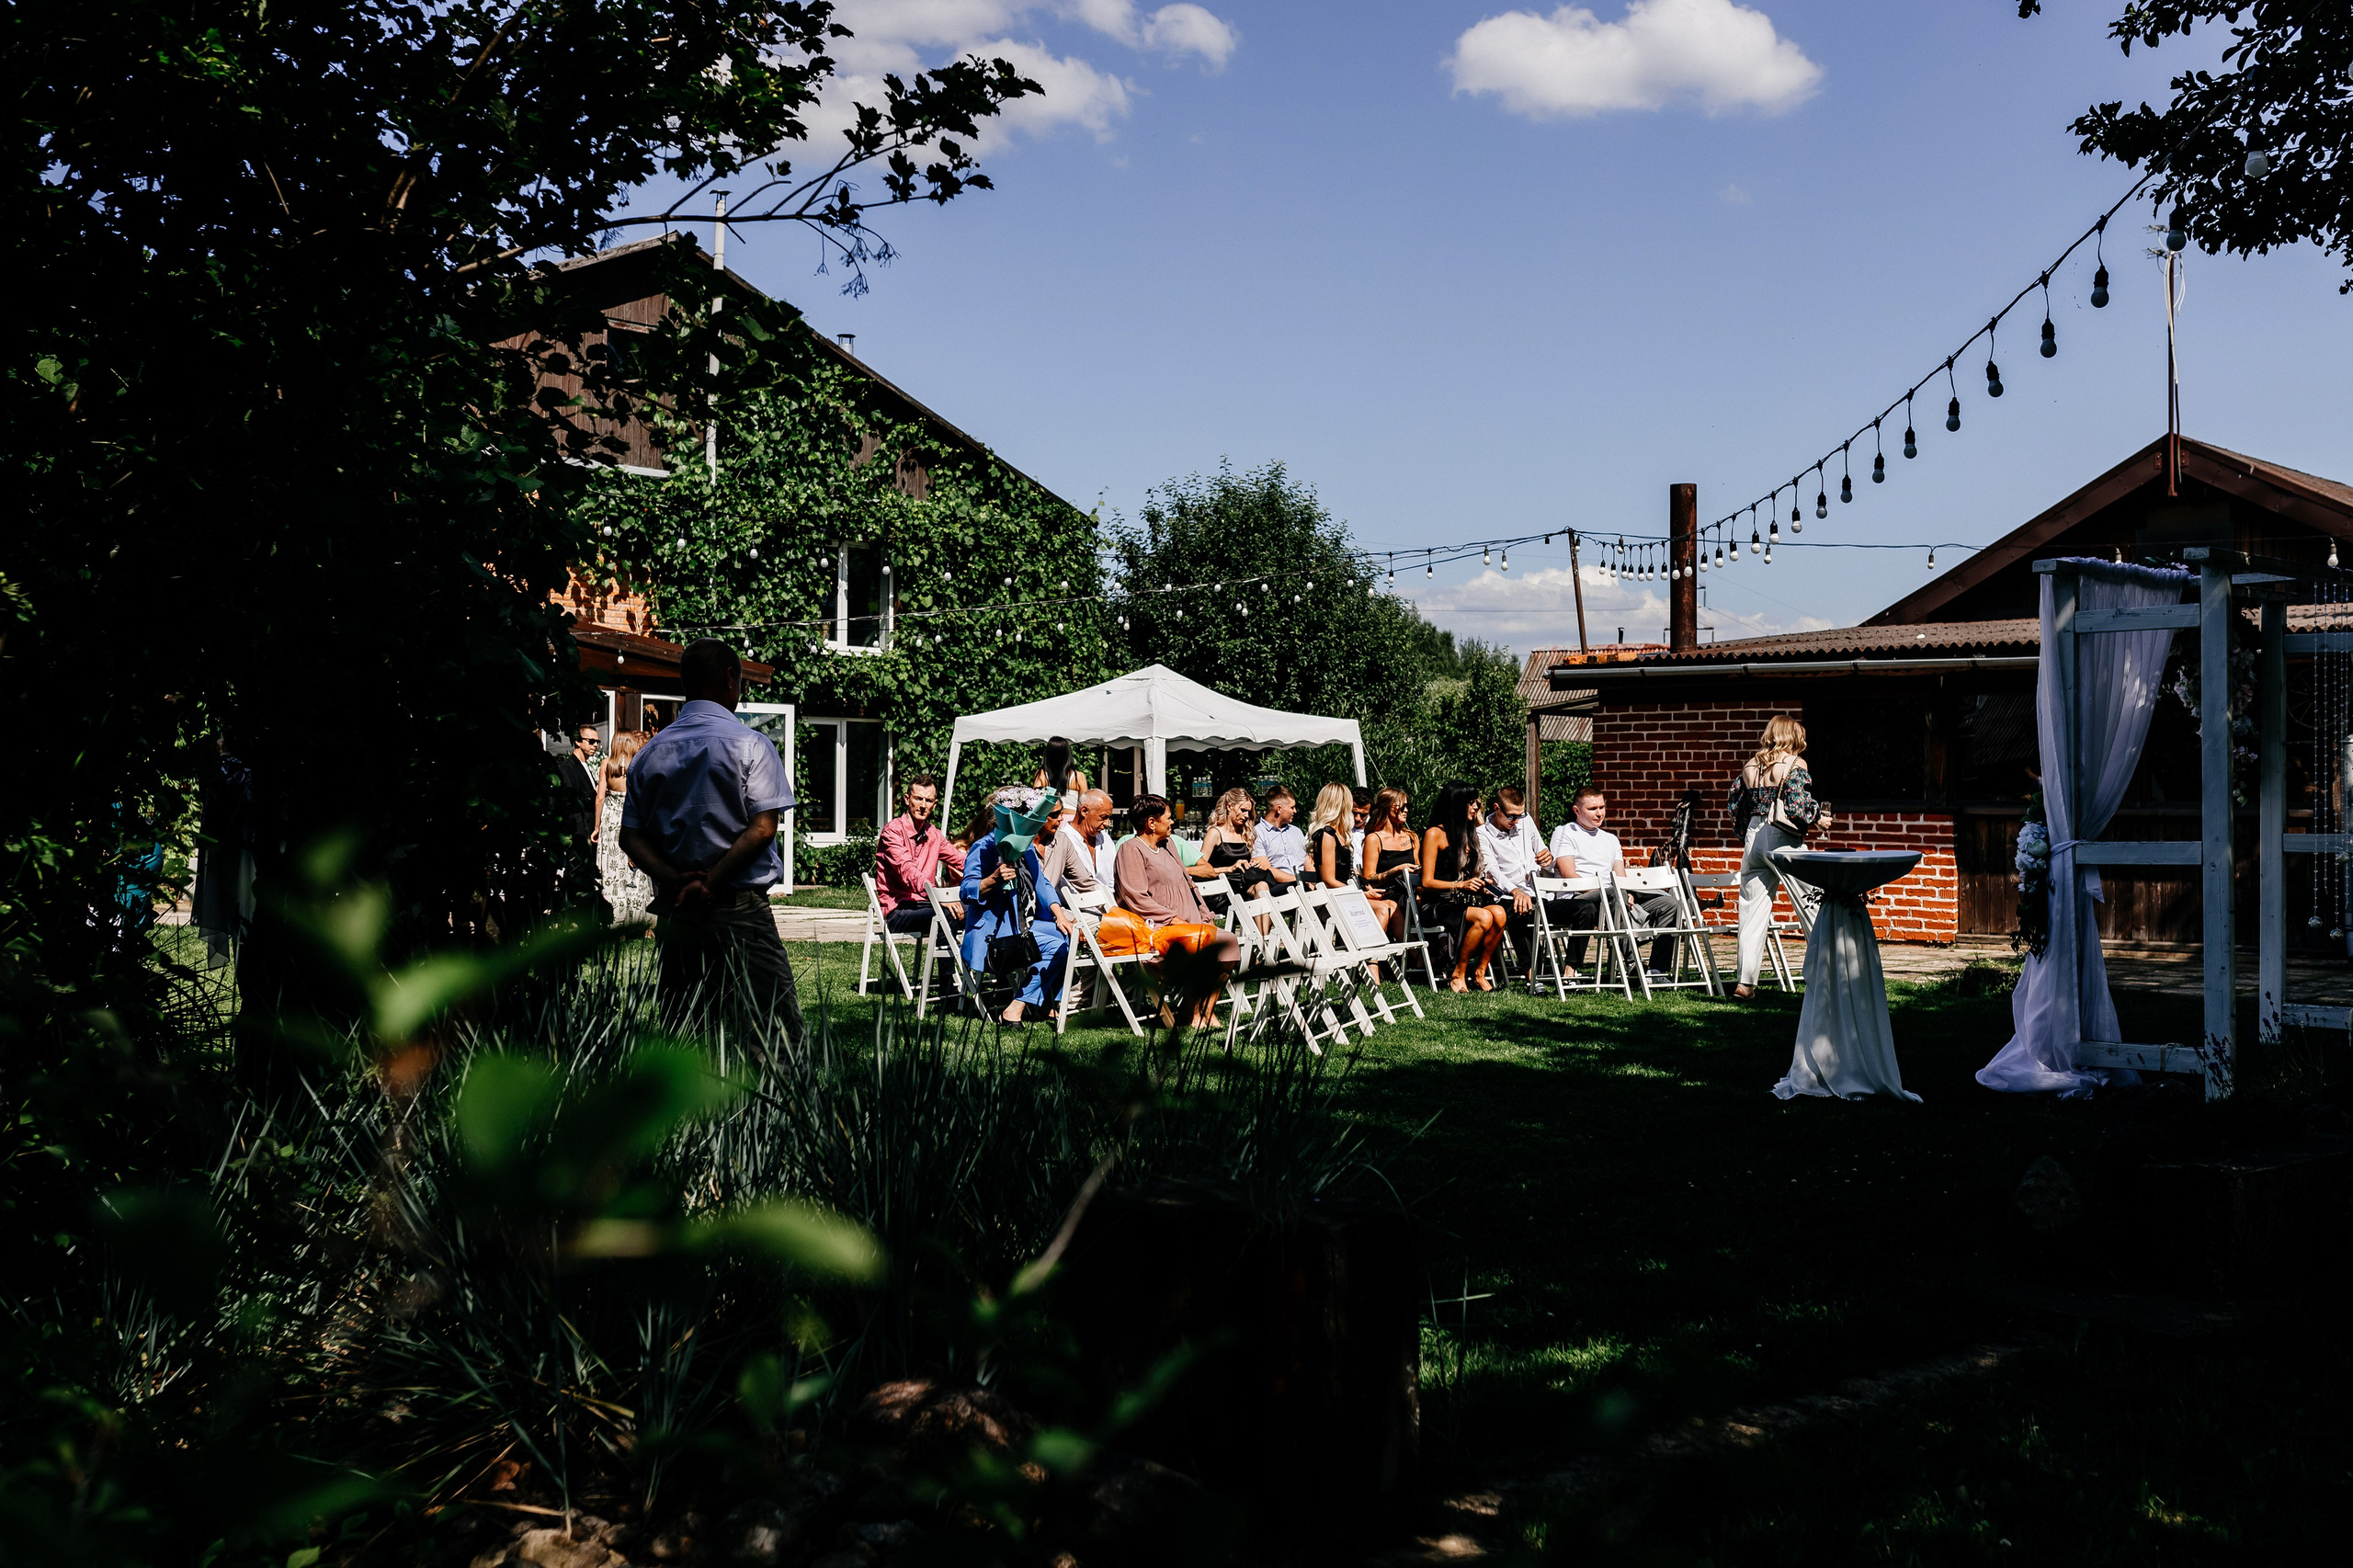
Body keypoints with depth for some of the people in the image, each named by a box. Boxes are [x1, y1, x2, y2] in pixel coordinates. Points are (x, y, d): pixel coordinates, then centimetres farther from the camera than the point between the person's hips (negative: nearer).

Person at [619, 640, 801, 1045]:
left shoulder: (650, 753, 12)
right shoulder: (748, 744, -4)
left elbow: (631, 836, 5)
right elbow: (762, 828, -13)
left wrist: (675, 879, -8)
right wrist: (710, 884, -12)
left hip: (675, 915, 6)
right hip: (739, 912, -5)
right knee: (779, 1030, -6)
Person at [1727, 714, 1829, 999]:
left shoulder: (1749, 766, 12)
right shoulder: (1795, 764, -5)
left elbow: (1734, 805, 16)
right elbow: (1796, 805, -15)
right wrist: (1818, 819, 1)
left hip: (1753, 838, 6)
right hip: (1783, 839, -6)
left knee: (1753, 908, 6)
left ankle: (1746, 981, 3)